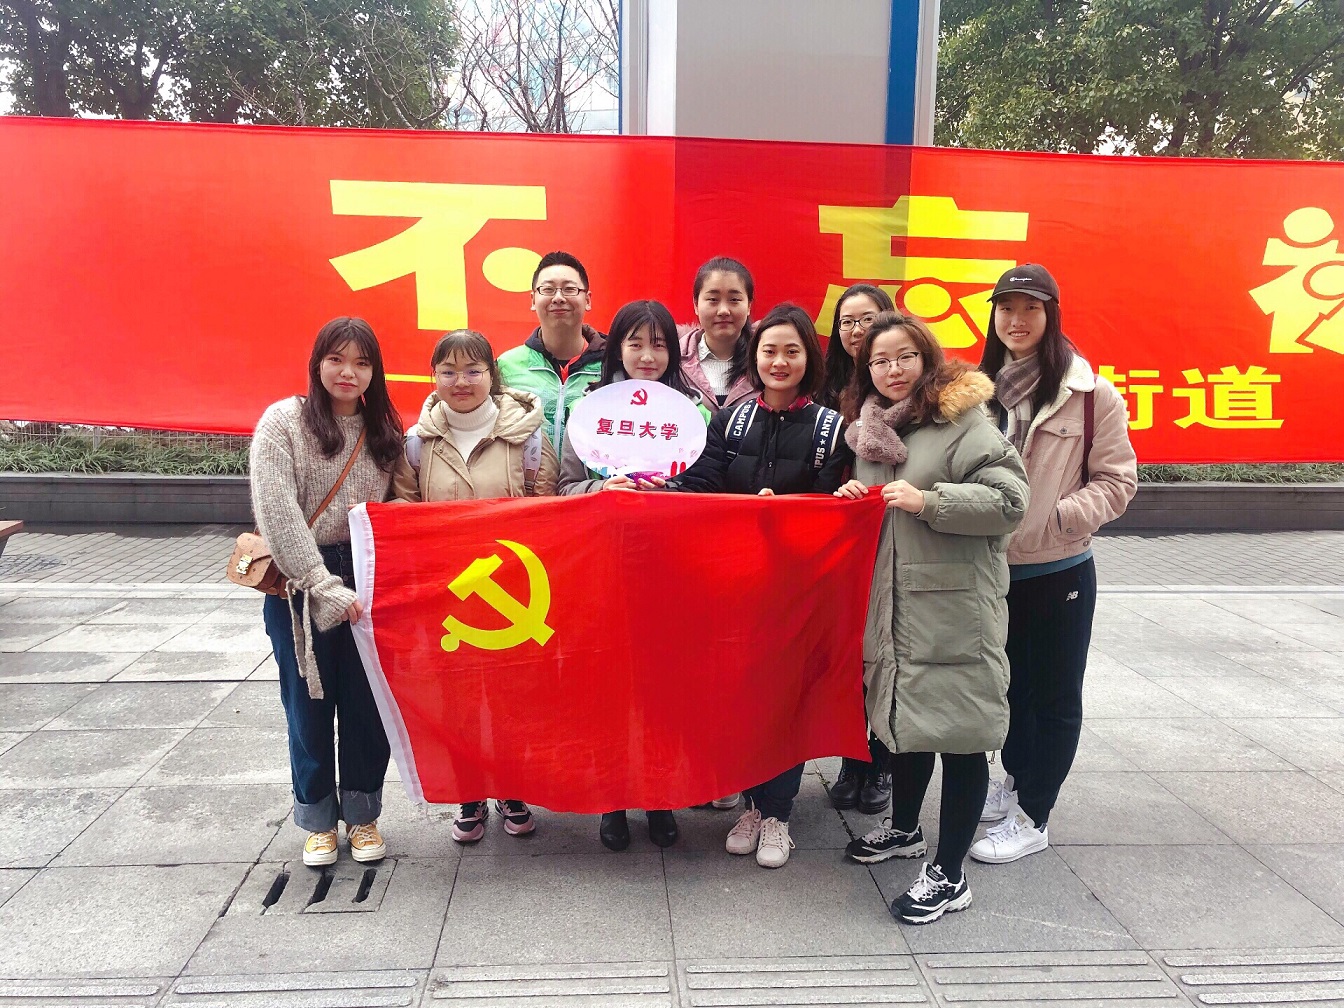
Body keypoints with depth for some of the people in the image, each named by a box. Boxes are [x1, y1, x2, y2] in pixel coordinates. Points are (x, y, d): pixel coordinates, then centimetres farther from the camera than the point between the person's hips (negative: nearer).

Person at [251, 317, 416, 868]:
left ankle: (362, 814, 27)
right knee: (309, 704, 9)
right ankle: (319, 821, 27)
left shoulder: (383, 430, 7)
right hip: (301, 585, -3)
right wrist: (324, 586, -18)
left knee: (367, 702, 8)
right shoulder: (284, 420, -6)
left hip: (367, 583, 3)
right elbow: (278, 515, -14)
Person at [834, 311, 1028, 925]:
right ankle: (904, 830, 40)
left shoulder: (962, 420, -10)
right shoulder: (868, 426, 13)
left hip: (954, 604, -7)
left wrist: (927, 501, -21)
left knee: (957, 734, 0)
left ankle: (949, 875, 12)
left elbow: (1010, 500, -16)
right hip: (891, 600, 7)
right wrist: (855, 496, 5)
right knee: (902, 716, 19)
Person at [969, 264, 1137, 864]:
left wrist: (1056, 518, -21)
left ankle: (1032, 817, 23)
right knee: (1008, 685, 21)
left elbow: (1117, 480, -8)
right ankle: (1016, 782, 42)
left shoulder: (1090, 394, -11)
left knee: (1053, 696, 10)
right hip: (991, 568, 5)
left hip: (1058, 572, -4)